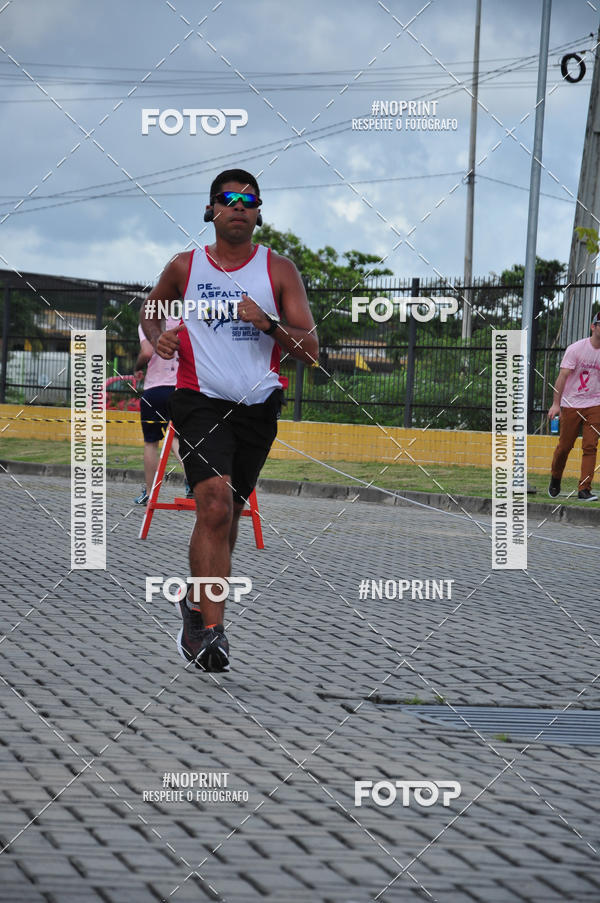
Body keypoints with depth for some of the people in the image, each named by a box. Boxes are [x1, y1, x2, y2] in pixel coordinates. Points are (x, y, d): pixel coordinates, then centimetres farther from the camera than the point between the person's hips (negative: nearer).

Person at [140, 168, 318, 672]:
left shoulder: (279, 270, 3)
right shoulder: (185, 267, 4)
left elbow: (311, 351, -1)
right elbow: (152, 310, 24)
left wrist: (267, 323, -18)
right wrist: (158, 338, 1)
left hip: (259, 407, 2)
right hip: (201, 401, -2)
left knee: (228, 515, 14)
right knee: (215, 505, -21)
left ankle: (196, 605, 38)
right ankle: (211, 629, -21)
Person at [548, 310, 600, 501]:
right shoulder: (576, 349, -8)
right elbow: (563, 376, -11)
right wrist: (556, 404, -18)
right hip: (571, 405, -3)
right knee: (564, 446, 3)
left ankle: (584, 490, -8)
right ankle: (555, 480, 28)